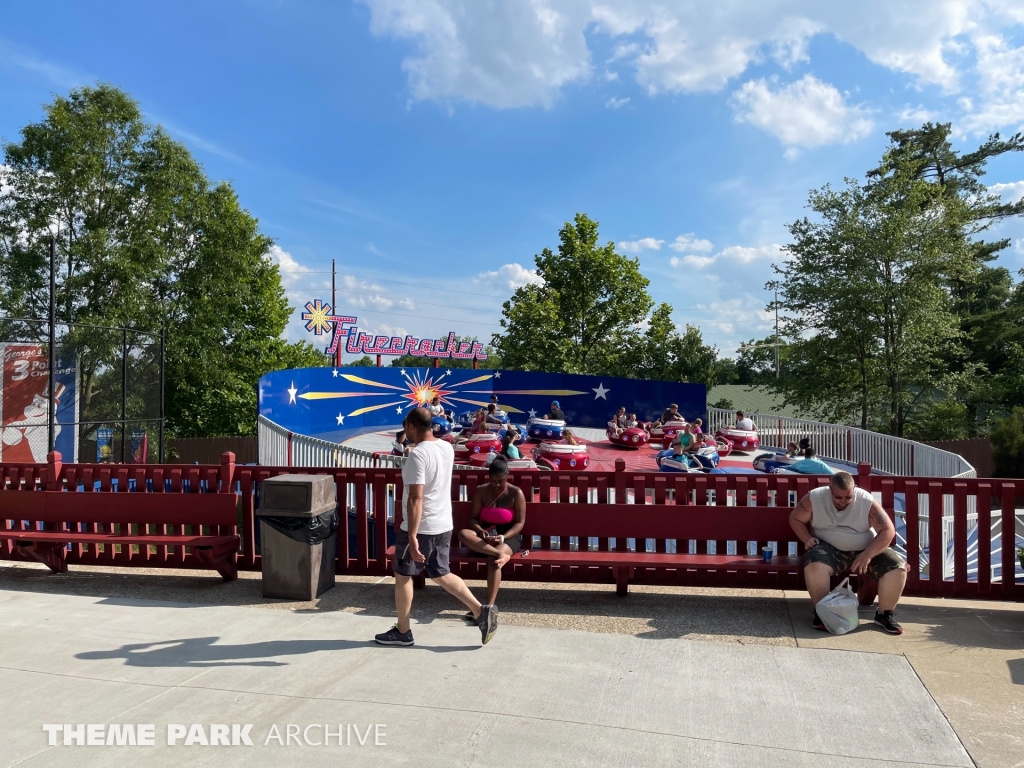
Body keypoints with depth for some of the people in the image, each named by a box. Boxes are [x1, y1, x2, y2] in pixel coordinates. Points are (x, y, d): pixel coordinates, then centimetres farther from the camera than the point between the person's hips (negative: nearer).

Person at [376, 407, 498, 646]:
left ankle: (402, 632, 22)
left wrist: (412, 537, -27)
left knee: (402, 576, 10)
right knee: (441, 574, 18)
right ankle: (481, 611, 8)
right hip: (444, 525, 8)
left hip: (421, 528, -8)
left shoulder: (418, 455, -22)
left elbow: (416, 499, -26)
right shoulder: (447, 448, 4)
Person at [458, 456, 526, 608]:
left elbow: (520, 522, -7)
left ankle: (489, 606, -35)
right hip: (485, 535, 3)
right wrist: (480, 531, -20)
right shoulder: (481, 491, 1)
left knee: (493, 560, -35)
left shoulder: (516, 493, -6)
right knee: (463, 534, -30)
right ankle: (499, 554, -38)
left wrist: (503, 537, -23)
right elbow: (473, 518, 2)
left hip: (509, 536, -3)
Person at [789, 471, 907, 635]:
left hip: (867, 550, 1)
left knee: (897, 568, -22)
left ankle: (885, 614, 0)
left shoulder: (867, 501, -13)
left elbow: (888, 530, -13)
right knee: (814, 565, -34)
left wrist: (867, 555, -24)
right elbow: (795, 518, 3)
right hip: (829, 549, -1)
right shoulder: (814, 498, -10)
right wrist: (807, 539, -14)